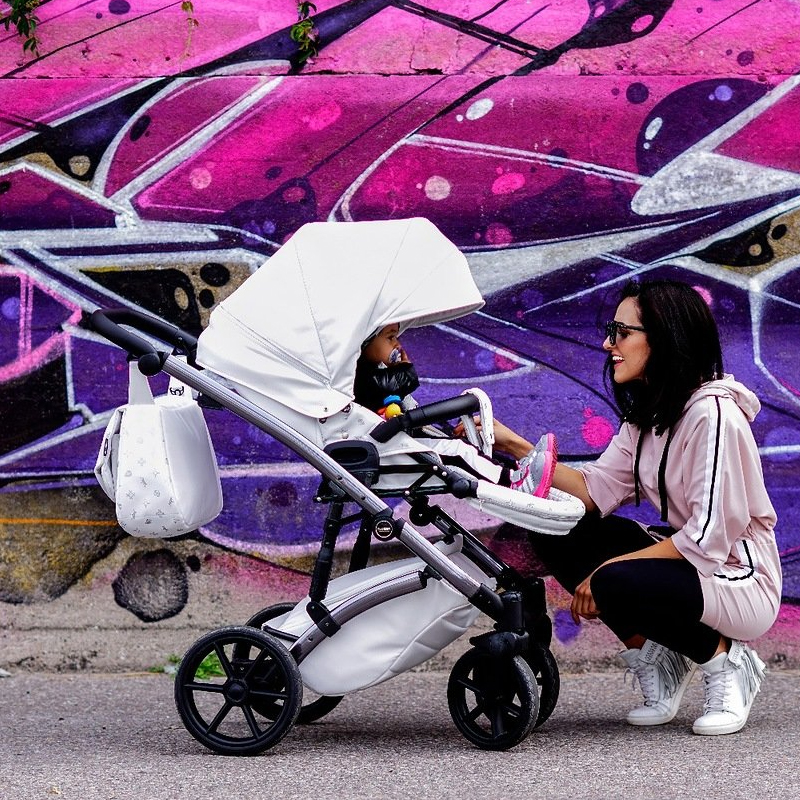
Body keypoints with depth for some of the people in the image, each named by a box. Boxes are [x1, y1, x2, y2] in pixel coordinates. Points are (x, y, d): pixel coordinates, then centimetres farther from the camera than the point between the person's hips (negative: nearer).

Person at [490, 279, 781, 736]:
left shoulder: (713, 415, -21)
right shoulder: (647, 415, 8)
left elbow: (709, 537, -24)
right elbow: (596, 490, 0)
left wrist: (607, 570, -22)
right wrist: (515, 446, -7)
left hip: (740, 581, -9)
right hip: (689, 557, 9)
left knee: (618, 584, -33)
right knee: (558, 536, -6)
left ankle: (727, 661, -7)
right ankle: (656, 658, 3)